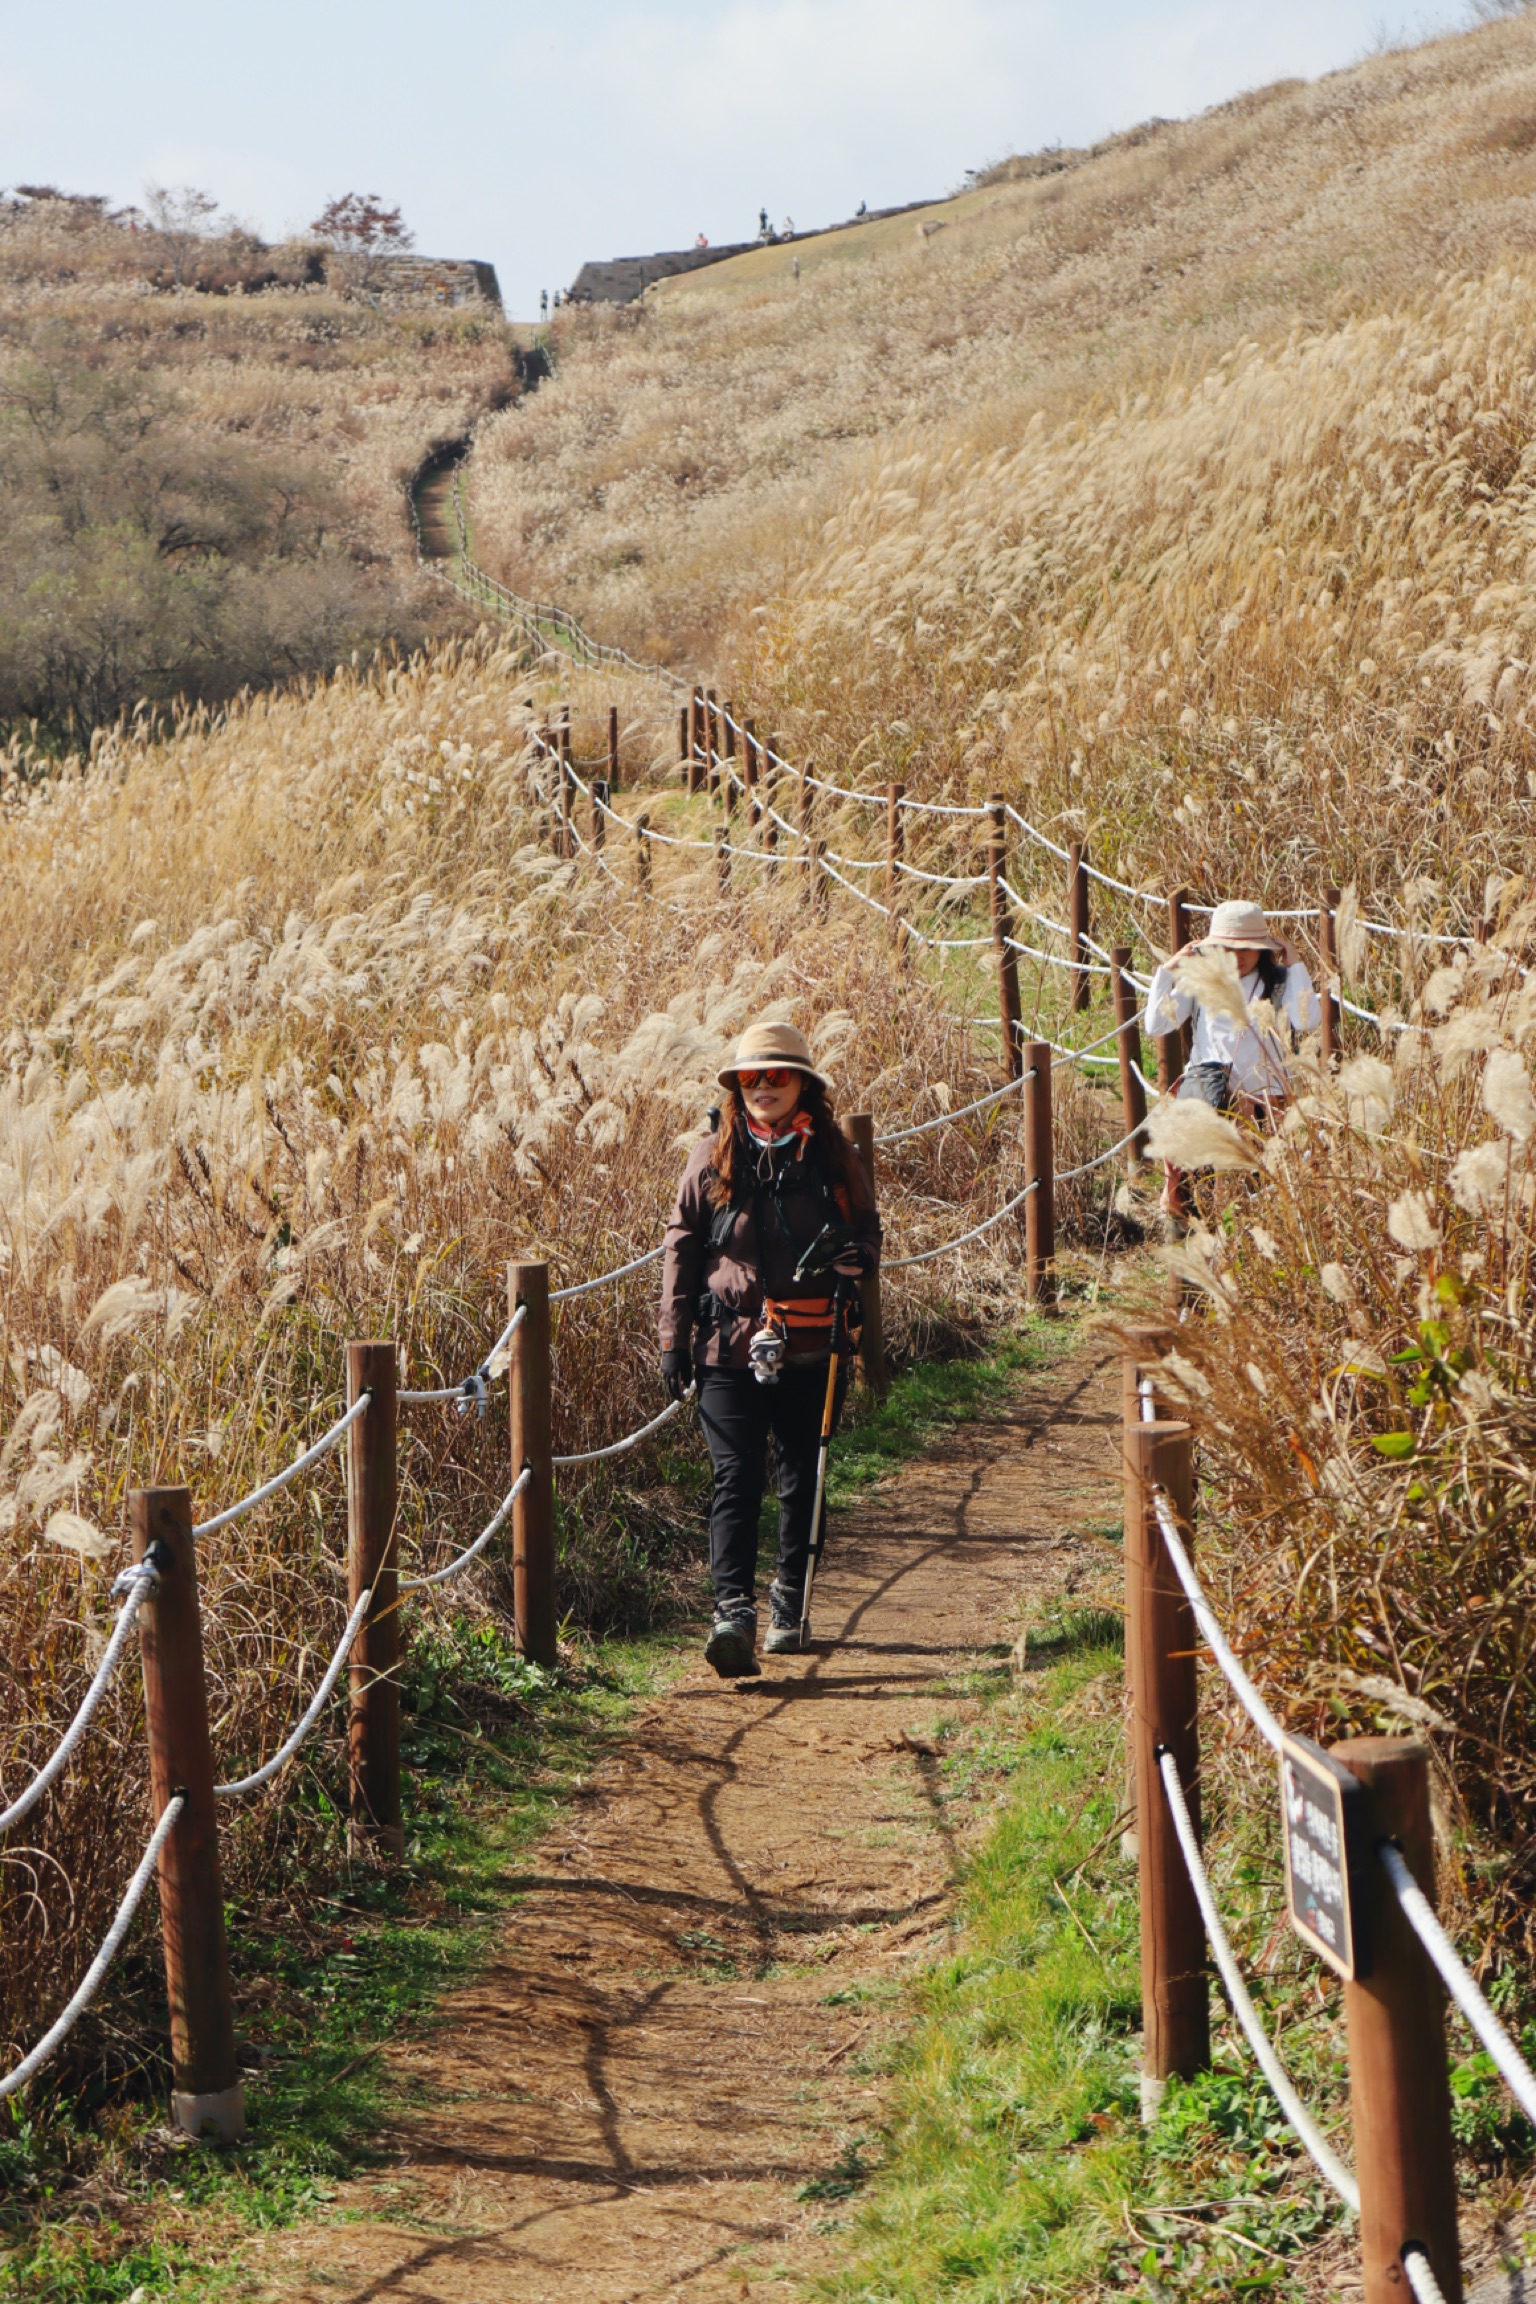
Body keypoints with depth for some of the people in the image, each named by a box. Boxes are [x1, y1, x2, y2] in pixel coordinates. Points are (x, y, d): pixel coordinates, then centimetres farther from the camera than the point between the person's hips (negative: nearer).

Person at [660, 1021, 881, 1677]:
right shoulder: (713, 1159, 3)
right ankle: (733, 1613, -18)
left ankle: (791, 1602, 27)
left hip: (810, 1350, 2)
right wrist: (673, 1337, 2)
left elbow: (867, 1229, 15)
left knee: (803, 1479, 10)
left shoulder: (832, 1157, 5)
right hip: (729, 1346, -1)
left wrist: (857, 1254, -9)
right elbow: (681, 1248, 7)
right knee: (736, 1479, -11)